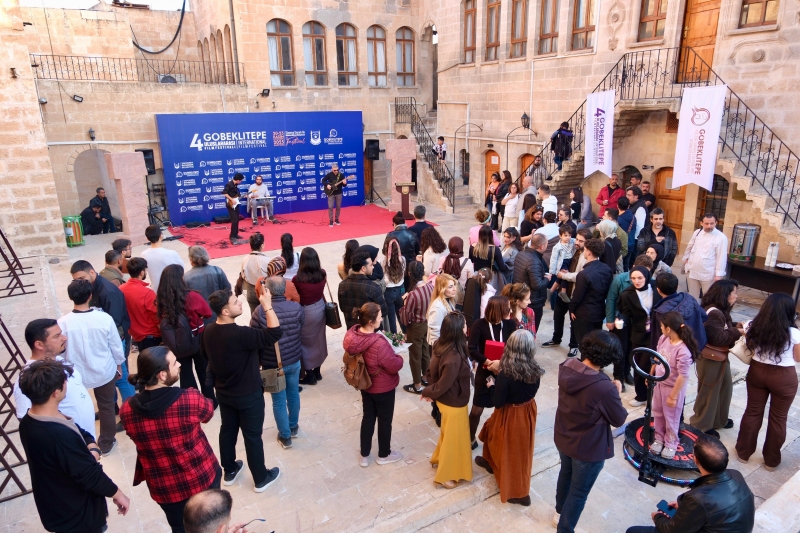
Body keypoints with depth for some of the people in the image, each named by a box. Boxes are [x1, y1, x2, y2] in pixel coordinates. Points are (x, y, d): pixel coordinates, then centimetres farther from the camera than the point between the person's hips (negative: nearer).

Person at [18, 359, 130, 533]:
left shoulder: (29, 421, -6)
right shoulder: (60, 435, -37)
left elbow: (82, 434, 4)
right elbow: (91, 476, -28)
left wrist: (93, 450, -16)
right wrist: (118, 494, -14)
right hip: (77, 517, -9)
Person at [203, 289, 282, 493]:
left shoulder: (208, 331, -9)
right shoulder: (240, 334, -34)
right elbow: (275, 333, -36)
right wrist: (267, 305, -31)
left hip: (223, 392, 7)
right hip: (248, 395, -7)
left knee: (227, 430, 23)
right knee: (253, 436, 9)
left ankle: (229, 471, 42)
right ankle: (261, 479, 27)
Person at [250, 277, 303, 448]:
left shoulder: (260, 311, -20)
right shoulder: (296, 308, -13)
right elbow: (302, 333, 1)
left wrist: (257, 362, 5)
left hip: (272, 364, -3)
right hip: (294, 360, 3)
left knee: (279, 401, 13)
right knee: (293, 394, 22)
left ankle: (285, 436, 26)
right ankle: (293, 427, 41)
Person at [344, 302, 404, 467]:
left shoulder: (352, 334, -14)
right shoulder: (379, 343, -37)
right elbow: (394, 366, -26)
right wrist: (399, 357, -4)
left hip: (365, 384, 7)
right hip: (383, 388, -6)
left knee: (368, 417, 23)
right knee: (385, 420, 17)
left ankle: (364, 455, 38)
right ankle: (384, 455, 38)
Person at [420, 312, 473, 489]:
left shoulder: (441, 346, -10)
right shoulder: (454, 358, -37)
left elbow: (432, 371, 1)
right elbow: (442, 385, -27)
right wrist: (428, 393, -10)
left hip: (446, 400, 8)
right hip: (454, 403, -8)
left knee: (448, 434, 31)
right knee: (453, 438, 15)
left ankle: (439, 458, 54)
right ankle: (444, 476, 34)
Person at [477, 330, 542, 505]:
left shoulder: (505, 375, -31)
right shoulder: (535, 371, -15)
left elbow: (497, 403, -23)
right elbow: (531, 391, 3)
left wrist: (491, 386, -5)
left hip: (510, 416, -5)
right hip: (528, 413, 5)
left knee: (510, 451, 19)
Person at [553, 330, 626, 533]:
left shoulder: (566, 368, -16)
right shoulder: (604, 388, -36)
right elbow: (619, 420, -17)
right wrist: (616, 393, -4)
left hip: (563, 438, 7)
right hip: (588, 448, -6)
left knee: (566, 474, 32)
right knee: (579, 492, 18)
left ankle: (560, 513, 56)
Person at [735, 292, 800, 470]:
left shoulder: (755, 327, -10)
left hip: (757, 372, 3)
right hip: (784, 377, -3)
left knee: (752, 412, 17)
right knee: (778, 418, 14)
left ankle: (743, 452, 29)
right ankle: (771, 460, 29)